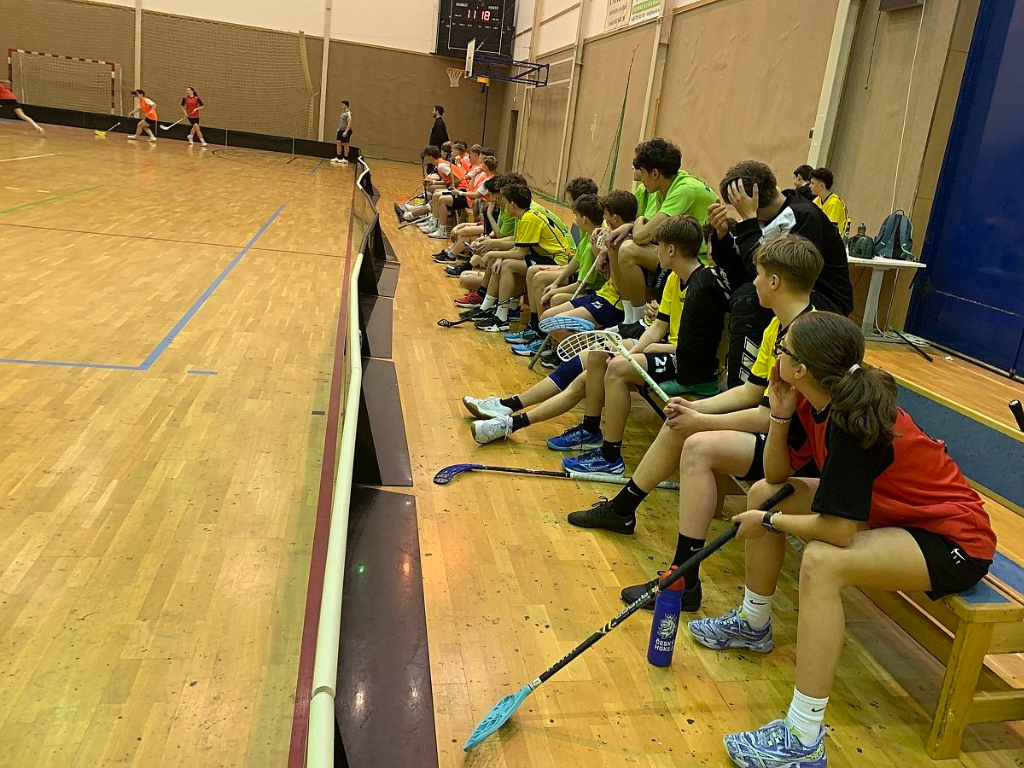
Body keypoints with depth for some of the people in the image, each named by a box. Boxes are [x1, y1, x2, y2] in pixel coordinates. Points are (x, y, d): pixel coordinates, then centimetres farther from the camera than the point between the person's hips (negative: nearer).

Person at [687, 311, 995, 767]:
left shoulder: (849, 424, -32)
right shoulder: (815, 402, -6)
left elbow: (837, 531, -32)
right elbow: (776, 475, 2)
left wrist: (768, 522, -16)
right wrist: (781, 414, -13)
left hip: (955, 541, -10)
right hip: (895, 509, 10)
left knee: (821, 561, -35)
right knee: (763, 493, 8)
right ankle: (753, 624, 27)